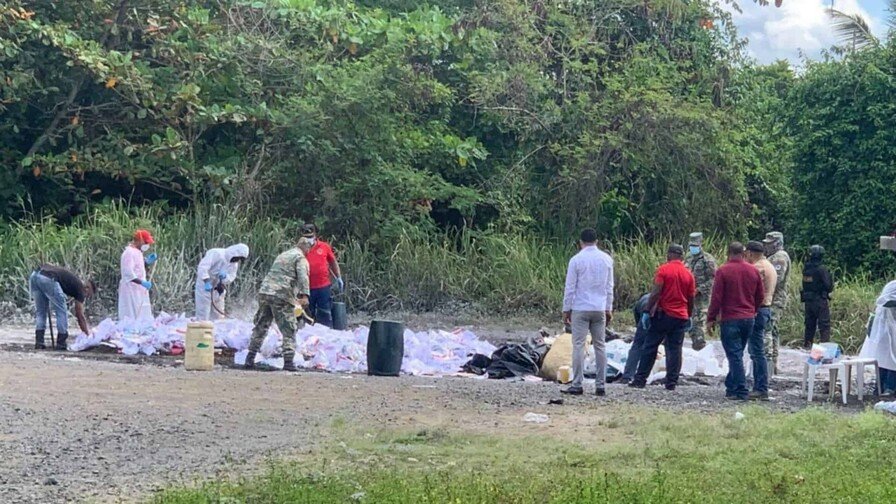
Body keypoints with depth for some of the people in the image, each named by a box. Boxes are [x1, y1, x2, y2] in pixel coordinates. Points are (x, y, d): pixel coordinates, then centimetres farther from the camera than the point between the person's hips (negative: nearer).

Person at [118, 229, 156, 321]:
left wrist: (147, 262, 8)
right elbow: (128, 274, -23)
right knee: (132, 317, -11)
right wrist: (142, 282, -30)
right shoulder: (129, 252, -16)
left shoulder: (138, 252, 15)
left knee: (143, 316, 7)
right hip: (131, 290, -10)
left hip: (140, 290, 10)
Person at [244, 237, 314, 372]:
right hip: (282, 296, -6)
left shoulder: (282, 255, 26)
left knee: (260, 328, 14)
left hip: (265, 292, 7)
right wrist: (304, 295, -26)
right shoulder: (301, 258, 2)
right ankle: (288, 362, -7)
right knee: (289, 330, 0)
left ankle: (250, 359, 15)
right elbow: (303, 276, -15)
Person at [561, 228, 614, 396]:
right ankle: (601, 385, 7)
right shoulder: (607, 259, 6)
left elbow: (570, 287, -5)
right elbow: (609, 287, 9)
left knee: (579, 345, -2)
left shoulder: (576, 260, -6)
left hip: (581, 308, -4)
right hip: (600, 309, 4)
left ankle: (577, 385, -5)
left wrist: (566, 309, 2)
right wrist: (609, 308, 16)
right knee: (600, 346, 8)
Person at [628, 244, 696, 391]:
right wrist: (689, 317, 23)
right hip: (681, 317, 3)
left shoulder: (663, 270, -6)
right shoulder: (688, 274, 6)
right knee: (675, 350, 5)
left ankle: (640, 380, 3)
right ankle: (671, 382, 1)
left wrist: (647, 311, -10)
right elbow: (691, 299, 10)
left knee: (650, 347, 3)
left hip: (663, 314, -3)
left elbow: (656, 292, -14)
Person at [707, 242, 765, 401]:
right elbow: (761, 296, 10)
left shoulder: (723, 271, -10)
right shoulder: (753, 271, 5)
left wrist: (711, 319, -3)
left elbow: (717, 297, -10)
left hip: (730, 319, -5)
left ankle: (741, 391, -7)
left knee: (734, 355, -3)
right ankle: (731, 386, 23)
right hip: (749, 319, 5)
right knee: (737, 354, 16)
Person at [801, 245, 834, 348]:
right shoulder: (821, 269, -16)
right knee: (824, 325, -1)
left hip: (808, 301, 6)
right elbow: (828, 286, -15)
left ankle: (807, 344, 19)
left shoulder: (805, 268, 3)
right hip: (820, 301, -6)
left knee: (810, 324, 16)